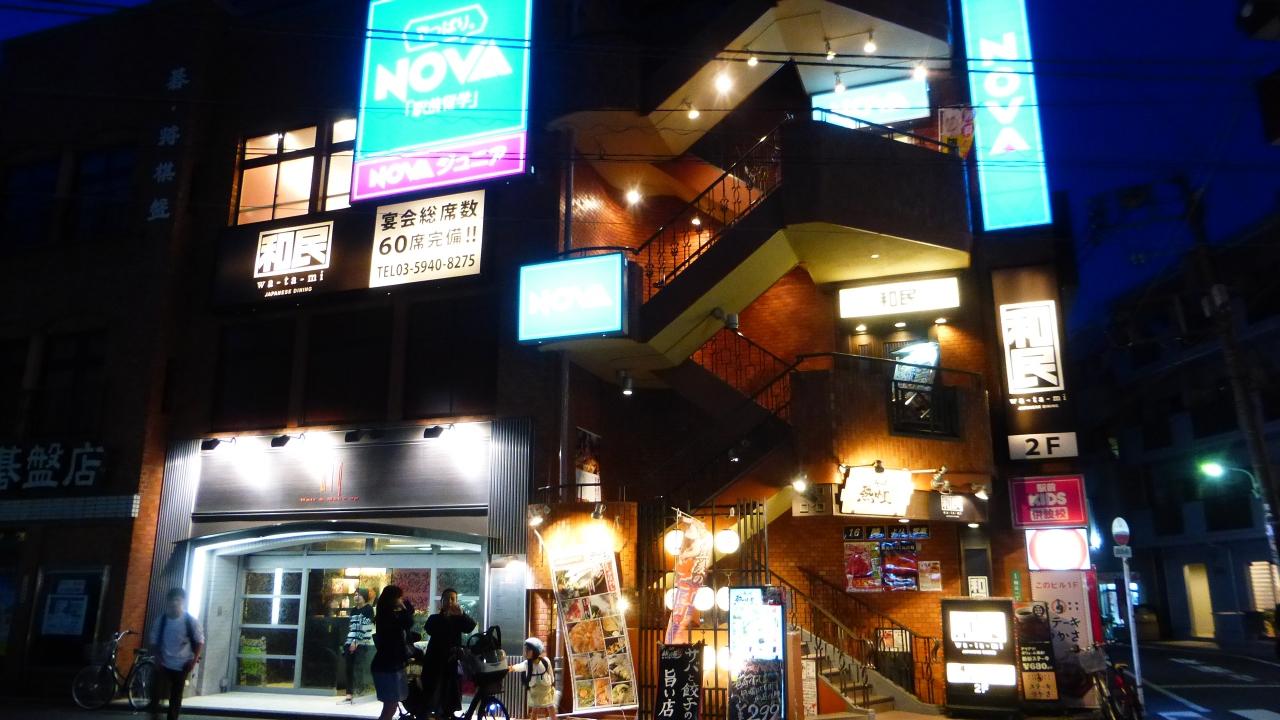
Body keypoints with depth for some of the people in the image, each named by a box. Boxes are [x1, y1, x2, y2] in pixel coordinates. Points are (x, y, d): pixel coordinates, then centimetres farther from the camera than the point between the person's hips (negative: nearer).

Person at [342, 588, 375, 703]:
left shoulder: (368, 609, -4)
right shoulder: (353, 610, 17)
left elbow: (364, 626, -13)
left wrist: (356, 641, -17)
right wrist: (347, 642, 14)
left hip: (362, 643, -7)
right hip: (351, 642, 7)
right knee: (349, 668, 3)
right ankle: (350, 693, 8)